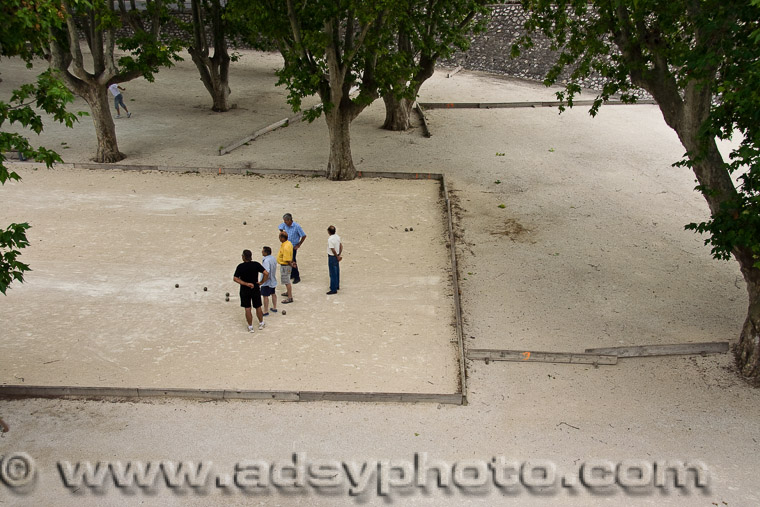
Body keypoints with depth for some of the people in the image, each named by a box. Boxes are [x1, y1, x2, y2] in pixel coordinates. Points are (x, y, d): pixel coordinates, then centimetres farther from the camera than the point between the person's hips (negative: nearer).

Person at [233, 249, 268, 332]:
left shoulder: (240, 266, -13)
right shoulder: (256, 264, -10)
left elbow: (235, 279, -18)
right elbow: (266, 273, -17)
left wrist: (246, 284, -16)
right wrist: (261, 282, -6)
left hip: (245, 290, -1)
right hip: (255, 289, 1)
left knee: (247, 309, 8)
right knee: (258, 307, 17)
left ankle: (250, 327, 16)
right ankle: (261, 324, 31)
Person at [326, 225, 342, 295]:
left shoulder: (330, 239, -25)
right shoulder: (337, 237, 1)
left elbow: (333, 250, -21)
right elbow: (341, 245, 7)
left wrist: (337, 257, -8)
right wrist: (340, 255, 7)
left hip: (332, 257, -8)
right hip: (336, 256, 9)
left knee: (333, 274, -1)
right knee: (337, 272, 20)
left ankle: (333, 289, 4)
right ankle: (337, 286, 33)